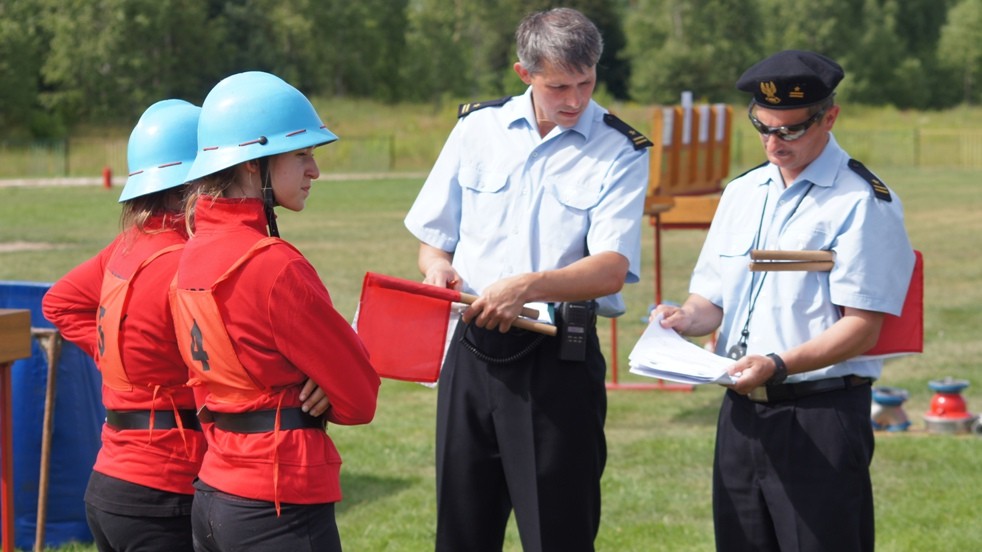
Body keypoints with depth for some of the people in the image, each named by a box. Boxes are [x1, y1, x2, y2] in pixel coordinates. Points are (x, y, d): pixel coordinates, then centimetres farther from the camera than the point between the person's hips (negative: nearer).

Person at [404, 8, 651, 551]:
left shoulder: (620, 152, -5)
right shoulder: (478, 127, 6)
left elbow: (611, 270, -17)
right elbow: (433, 236, 14)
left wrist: (528, 287, -32)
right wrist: (436, 265, -10)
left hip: (560, 358, -4)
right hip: (472, 348, 4)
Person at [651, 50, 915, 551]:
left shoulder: (862, 203, -8)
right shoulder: (742, 194, 15)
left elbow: (861, 327, -13)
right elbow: (712, 300, 18)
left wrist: (778, 365, -26)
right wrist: (686, 319, -5)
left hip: (820, 416, -7)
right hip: (741, 411, 7)